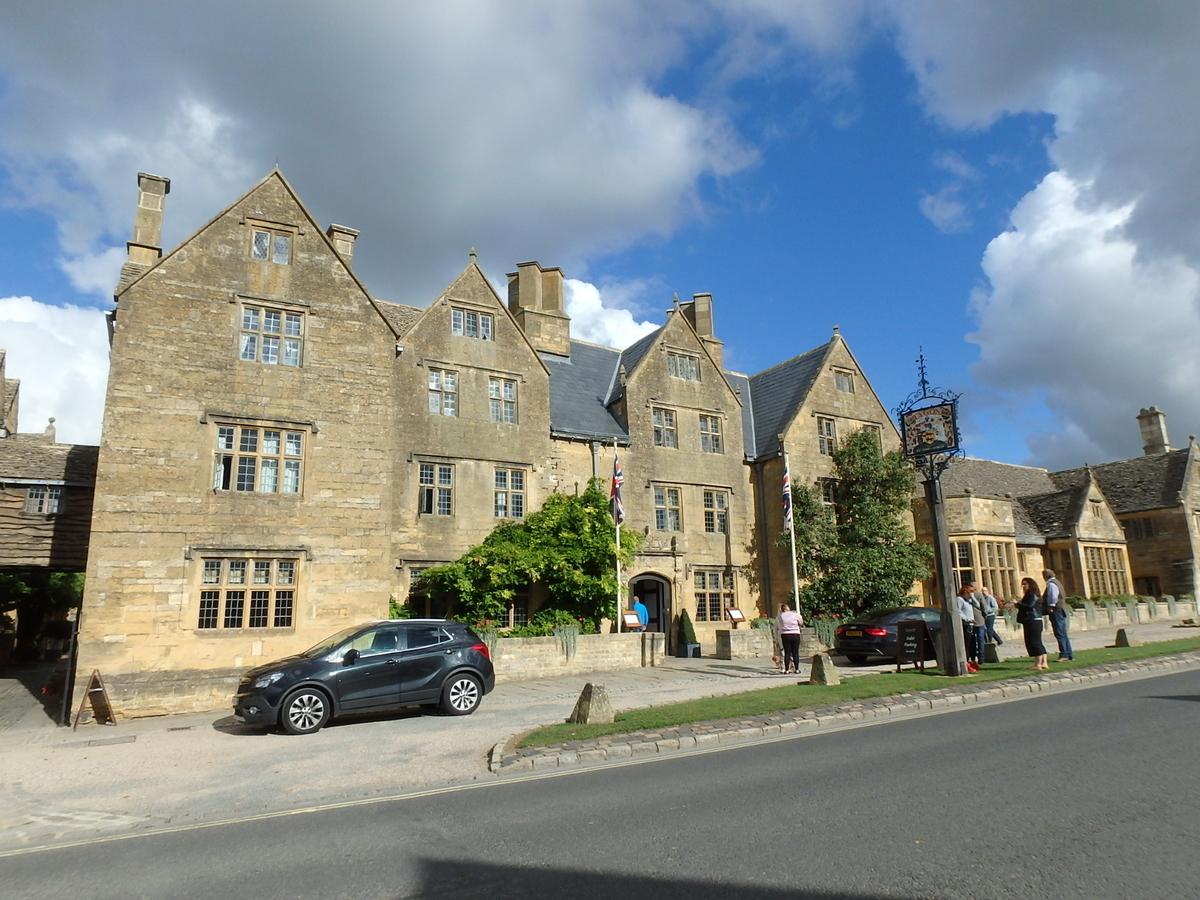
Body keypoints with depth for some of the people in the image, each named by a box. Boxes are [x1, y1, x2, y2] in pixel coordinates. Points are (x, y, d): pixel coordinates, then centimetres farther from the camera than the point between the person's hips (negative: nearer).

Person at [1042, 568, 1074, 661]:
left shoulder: (1051, 584, -14)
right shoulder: (1056, 582, 17)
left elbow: (1053, 597, -24)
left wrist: (1050, 607, -16)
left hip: (1056, 610, -10)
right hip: (1061, 610, 10)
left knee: (1059, 634, -8)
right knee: (1063, 633, 13)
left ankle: (1064, 655, -7)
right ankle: (1069, 654, 17)